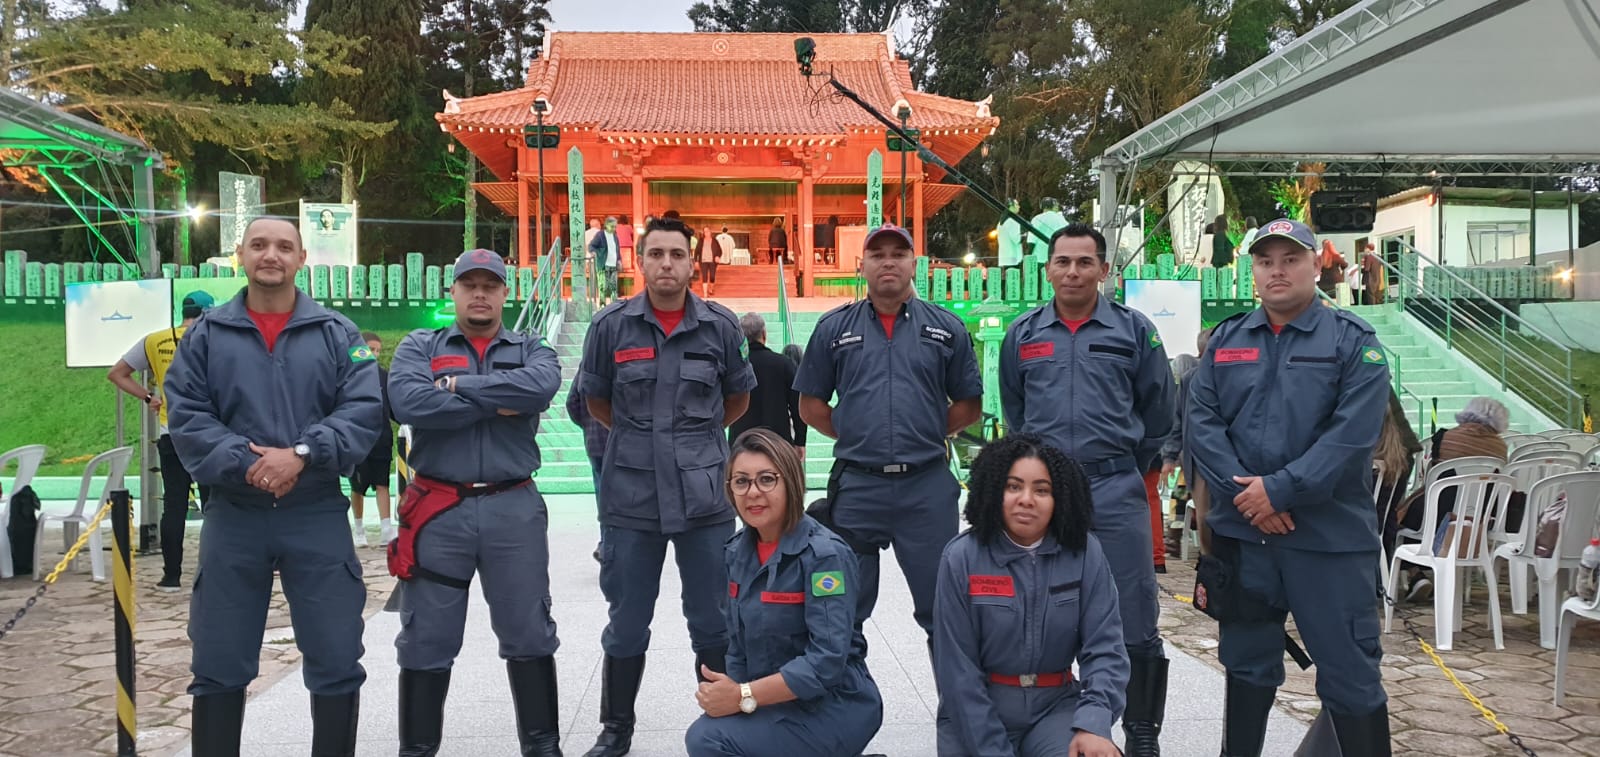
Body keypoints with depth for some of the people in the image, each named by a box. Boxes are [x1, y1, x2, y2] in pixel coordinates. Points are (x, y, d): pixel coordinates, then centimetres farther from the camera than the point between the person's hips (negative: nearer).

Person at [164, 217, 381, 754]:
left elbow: (364, 409, -6)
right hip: (232, 517, 1)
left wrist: (301, 454, -19)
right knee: (218, 665, 8)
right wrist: (246, 465, -16)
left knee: (337, 661, 4)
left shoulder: (337, 333, 5)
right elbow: (186, 418, -2)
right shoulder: (206, 335, 7)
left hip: (318, 516, 0)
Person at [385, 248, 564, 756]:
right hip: (437, 511, 0)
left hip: (514, 510, 1)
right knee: (426, 642, 8)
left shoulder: (532, 350, 9)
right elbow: (408, 402, -14)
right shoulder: (419, 347, 7)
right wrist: (497, 404, -12)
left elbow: (541, 386, -16)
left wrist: (460, 384, -12)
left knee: (529, 636, 9)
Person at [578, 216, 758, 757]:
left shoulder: (720, 325, 0)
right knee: (627, 625, 10)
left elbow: (737, 399, 15)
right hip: (630, 495, 0)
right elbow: (596, 401, 12)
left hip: (705, 495, 0)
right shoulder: (611, 325, -1)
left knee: (714, 624, 8)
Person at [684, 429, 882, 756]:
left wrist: (744, 696, -23)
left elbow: (828, 660, -24)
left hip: (834, 708, -7)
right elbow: (739, 647, 9)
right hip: (778, 705, 7)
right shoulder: (738, 552, 3)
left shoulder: (825, 554, -19)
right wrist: (728, 693, -9)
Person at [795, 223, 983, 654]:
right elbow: (811, 406, 10)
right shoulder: (834, 328, 6)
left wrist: (926, 434, 2)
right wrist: (853, 436, 3)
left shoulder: (947, 328, 6)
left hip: (927, 486, 0)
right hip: (856, 485, 1)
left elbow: (969, 406, 11)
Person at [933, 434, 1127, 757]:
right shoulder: (961, 557, -10)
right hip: (976, 711, 0)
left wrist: (1093, 723, -24)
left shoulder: (1085, 554, -5)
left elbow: (1104, 649, -8)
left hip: (1056, 706, 0)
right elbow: (957, 669, -9)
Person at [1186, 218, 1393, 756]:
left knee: (1350, 671, 0)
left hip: (1329, 535, -3)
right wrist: (1246, 494, -13)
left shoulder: (1353, 342, -1)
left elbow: (1353, 435, -13)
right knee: (1246, 664, 16)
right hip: (1240, 530, 4)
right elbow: (1200, 422, 0)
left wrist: (1280, 490, -18)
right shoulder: (1225, 341, 10)